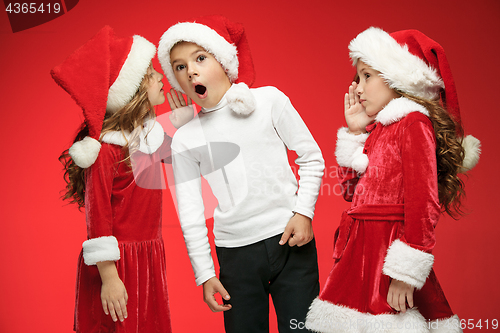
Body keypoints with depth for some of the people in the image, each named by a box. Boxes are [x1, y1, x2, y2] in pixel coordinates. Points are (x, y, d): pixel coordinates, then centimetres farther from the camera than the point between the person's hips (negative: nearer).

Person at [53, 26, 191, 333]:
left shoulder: (150, 133, 5)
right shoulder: (104, 150, -21)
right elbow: (98, 217, -19)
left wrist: (182, 114, 15)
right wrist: (109, 278, -18)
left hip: (150, 256, 8)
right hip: (118, 262, -8)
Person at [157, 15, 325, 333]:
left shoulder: (268, 100, 0)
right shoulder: (184, 139, 5)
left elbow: (312, 158, 4)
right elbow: (190, 211, 7)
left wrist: (304, 212, -7)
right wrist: (204, 272, 6)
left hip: (290, 241, -1)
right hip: (236, 253, 2)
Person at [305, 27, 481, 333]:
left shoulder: (414, 122, -9)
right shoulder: (378, 128, 16)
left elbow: (423, 203, -18)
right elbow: (353, 190, 17)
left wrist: (406, 273, -21)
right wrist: (355, 132, 12)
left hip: (389, 252, -8)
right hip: (362, 251, 8)